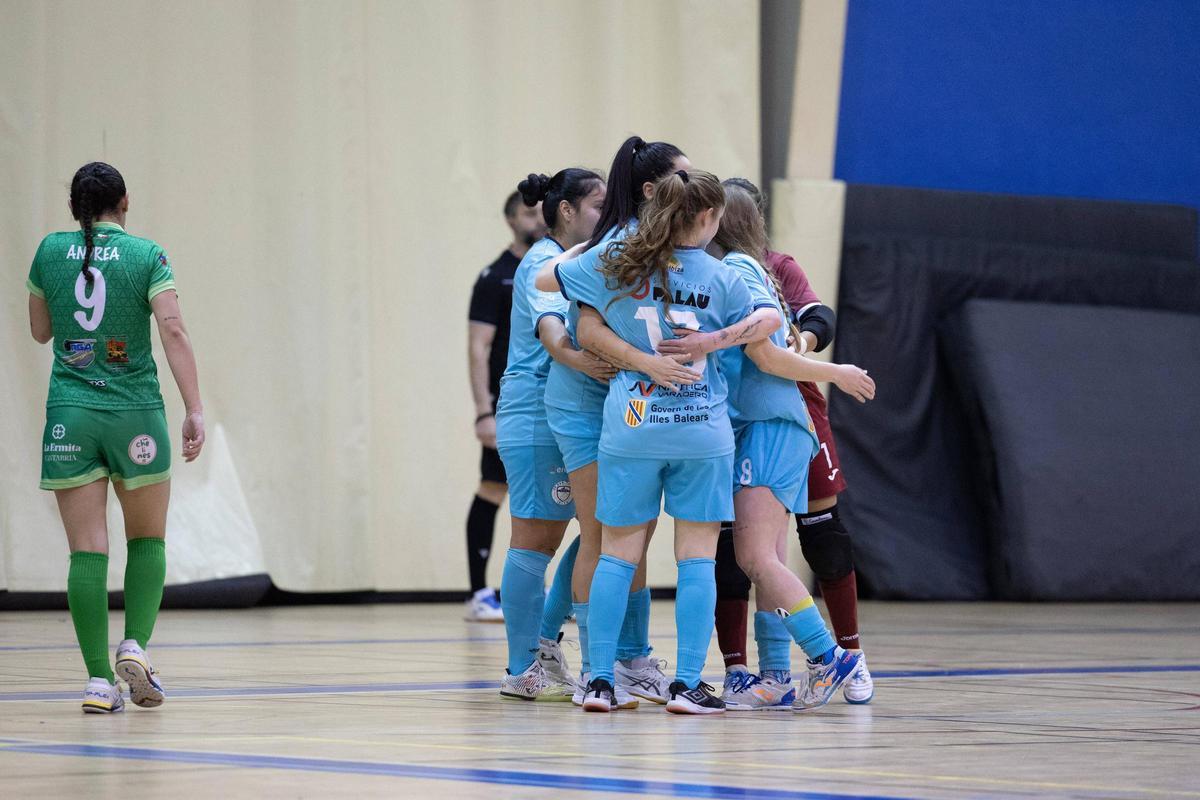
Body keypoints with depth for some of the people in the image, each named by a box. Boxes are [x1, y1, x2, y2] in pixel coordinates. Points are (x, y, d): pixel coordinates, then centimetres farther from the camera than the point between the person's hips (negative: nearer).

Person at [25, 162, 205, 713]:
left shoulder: (51, 251, 6)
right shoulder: (147, 255, -2)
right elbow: (173, 330, -12)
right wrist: (194, 410, -12)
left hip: (70, 417, 1)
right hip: (136, 414, -1)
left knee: (87, 549, 0)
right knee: (148, 539, 16)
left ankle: (99, 678, -4)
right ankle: (135, 644, -3)